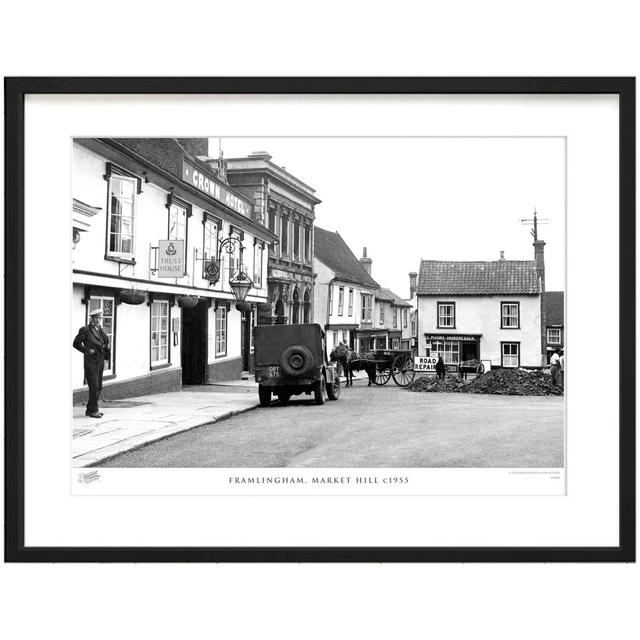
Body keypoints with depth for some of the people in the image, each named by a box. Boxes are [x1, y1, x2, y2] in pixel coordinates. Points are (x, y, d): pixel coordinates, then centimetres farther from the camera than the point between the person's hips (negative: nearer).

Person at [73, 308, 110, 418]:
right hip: (91, 362, -7)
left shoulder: (100, 330, 14)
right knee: (94, 387, -10)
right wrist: (87, 350, -11)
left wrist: (105, 347, 6)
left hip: (100, 362, 8)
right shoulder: (85, 330, -7)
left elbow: (106, 342, 27)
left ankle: (90, 410, 18)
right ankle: (92, 410, -5)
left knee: (98, 387, 9)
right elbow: (76, 343, -4)